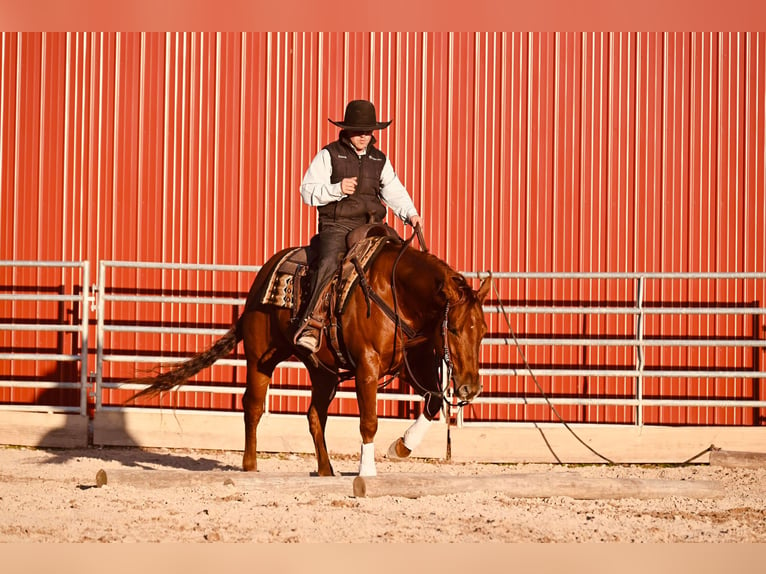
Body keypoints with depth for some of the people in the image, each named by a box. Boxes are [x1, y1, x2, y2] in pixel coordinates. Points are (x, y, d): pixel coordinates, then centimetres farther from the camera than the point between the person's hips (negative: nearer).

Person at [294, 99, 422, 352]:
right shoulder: (329, 155, 4)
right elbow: (307, 191, 1)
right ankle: (309, 324, -39)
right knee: (329, 262, -32)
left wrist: (410, 214, -4)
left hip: (370, 227, 5)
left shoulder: (379, 160, 17)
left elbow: (394, 192, 16)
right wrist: (337, 189, -15)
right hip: (336, 226, -4)